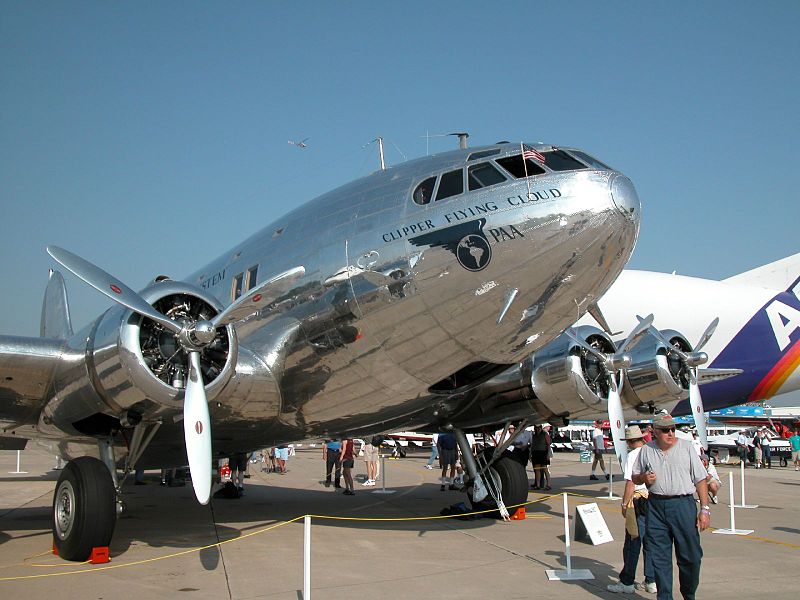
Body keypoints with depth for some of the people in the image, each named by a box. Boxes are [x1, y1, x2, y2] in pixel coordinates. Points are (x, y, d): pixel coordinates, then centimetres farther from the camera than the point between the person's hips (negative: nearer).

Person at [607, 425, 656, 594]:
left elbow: (631, 482, -13)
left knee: (632, 542, 0)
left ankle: (627, 582, 7)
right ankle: (652, 582, 18)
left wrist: (625, 503, -7)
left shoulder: (633, 455, -9)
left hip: (639, 500, -6)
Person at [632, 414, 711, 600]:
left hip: (683, 504, -1)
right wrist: (643, 477, -6)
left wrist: (704, 509, -3)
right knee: (659, 557, 5)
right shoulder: (646, 450, 7)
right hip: (656, 506, 2)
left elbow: (700, 480, 2)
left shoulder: (686, 447, 3)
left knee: (691, 555, 3)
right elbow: (634, 478, 17)